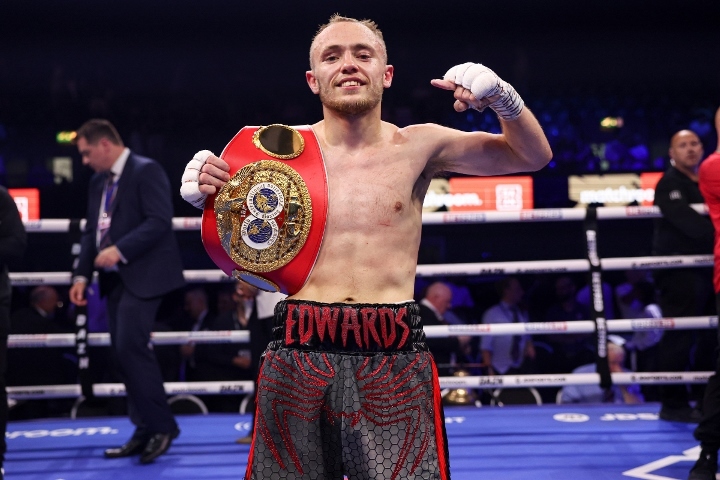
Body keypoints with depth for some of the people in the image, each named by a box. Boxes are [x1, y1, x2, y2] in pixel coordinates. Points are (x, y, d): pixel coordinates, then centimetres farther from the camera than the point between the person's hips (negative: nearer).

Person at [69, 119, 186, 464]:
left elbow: (160, 221, -18)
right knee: (123, 352, 6)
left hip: (143, 275, -8)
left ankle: (161, 426, -4)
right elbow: (91, 231, 17)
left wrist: (120, 250, -23)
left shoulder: (146, 171, -9)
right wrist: (82, 274, 6)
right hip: (115, 278, 9)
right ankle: (145, 430, 12)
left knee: (131, 346, -15)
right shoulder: (98, 182, 17)